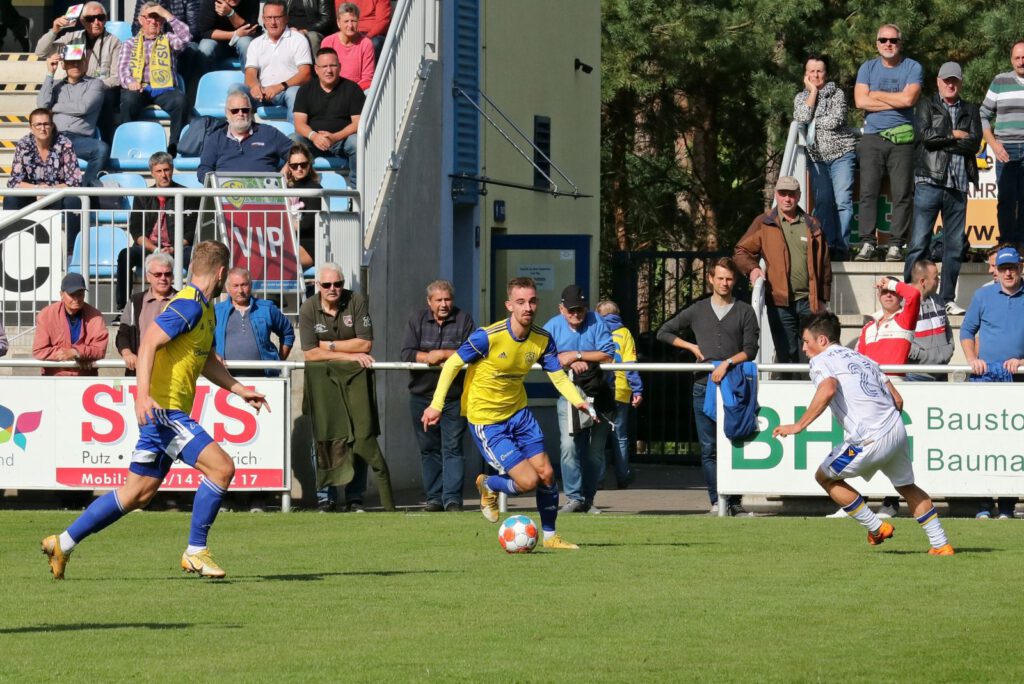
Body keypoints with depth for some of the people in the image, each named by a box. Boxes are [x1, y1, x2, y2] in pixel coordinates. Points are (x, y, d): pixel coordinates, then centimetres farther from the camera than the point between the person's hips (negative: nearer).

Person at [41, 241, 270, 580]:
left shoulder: (204, 309, 17)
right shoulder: (189, 305, -14)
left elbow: (207, 361, 30)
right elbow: (149, 341, -23)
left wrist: (240, 390, 28)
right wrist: (143, 394, -33)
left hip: (167, 413, 10)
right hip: (163, 409, -10)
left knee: (139, 493, 12)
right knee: (221, 467, -15)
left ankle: (63, 542, 19)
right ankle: (195, 552, -7)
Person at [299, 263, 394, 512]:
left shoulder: (356, 302, -3)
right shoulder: (308, 309, -3)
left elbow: (365, 343, -8)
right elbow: (310, 353, -10)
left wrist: (329, 345, -8)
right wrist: (349, 354, -11)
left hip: (355, 376, 0)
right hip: (322, 378, 0)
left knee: (361, 435, -6)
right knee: (325, 435, -4)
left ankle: (355, 497, 0)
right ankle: (325, 496, 3)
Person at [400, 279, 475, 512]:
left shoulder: (463, 319, 0)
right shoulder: (417, 319, 6)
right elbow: (407, 353, -4)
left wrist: (441, 355, -16)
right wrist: (431, 358, -19)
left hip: (454, 397, -3)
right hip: (422, 395, 3)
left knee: (452, 447, -8)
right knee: (429, 449, 7)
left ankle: (452, 498, -10)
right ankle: (434, 498, 13)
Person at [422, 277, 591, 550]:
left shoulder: (543, 339, -7)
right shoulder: (487, 337, -24)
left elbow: (558, 376, -1)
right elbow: (453, 364, -12)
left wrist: (579, 401, -20)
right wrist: (436, 405, -14)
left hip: (518, 412, 6)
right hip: (486, 421, -6)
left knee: (546, 474, 1)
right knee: (528, 481, -12)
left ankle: (550, 536, 21)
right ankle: (489, 486, 20)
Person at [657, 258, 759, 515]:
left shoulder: (745, 312, 7)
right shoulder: (697, 311, 11)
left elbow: (750, 349, -3)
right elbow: (664, 332, 18)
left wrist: (728, 362, -17)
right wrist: (692, 347, 7)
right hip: (704, 387, 1)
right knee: (709, 448, -1)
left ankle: (735, 501, 3)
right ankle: (716, 501, 0)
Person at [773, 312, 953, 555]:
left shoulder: (821, 361, 1)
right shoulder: (862, 358, 24)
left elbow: (828, 389, -22)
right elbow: (897, 399, 20)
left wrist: (799, 425, -20)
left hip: (869, 441, -7)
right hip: (897, 430, 7)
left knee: (825, 477, 14)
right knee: (907, 487, 26)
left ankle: (876, 528, 14)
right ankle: (941, 544, 24)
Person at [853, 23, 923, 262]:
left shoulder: (912, 68, 4)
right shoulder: (868, 68, 11)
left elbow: (909, 98, -11)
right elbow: (861, 100, -2)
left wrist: (877, 95, -2)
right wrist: (895, 101, -5)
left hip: (901, 138, -2)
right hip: (872, 137, 2)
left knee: (902, 194, -4)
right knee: (868, 192, -4)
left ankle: (896, 245, -2)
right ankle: (868, 243, -2)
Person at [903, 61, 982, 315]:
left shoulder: (970, 110, 17)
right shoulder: (927, 106, 10)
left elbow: (974, 142, 0)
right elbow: (924, 134, -8)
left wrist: (941, 140, -5)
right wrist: (954, 135, -2)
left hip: (958, 187, 3)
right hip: (930, 183, -3)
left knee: (955, 246, 4)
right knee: (919, 242, -7)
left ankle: (947, 299, 10)